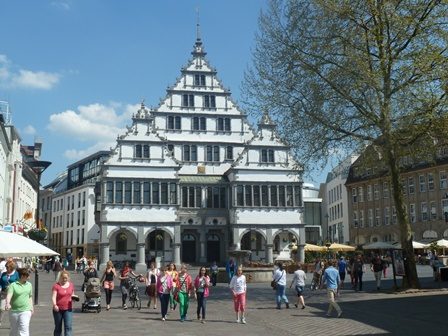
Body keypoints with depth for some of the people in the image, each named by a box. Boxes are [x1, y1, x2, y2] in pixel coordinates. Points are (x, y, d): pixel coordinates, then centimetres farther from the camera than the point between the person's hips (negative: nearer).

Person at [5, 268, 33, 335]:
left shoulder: (29, 285, 9)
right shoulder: (13, 285, -5)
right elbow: (9, 295, -19)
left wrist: (31, 307, 13)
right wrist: (7, 303, -37)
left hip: (26, 311, 1)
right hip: (14, 311, -1)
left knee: (24, 330, -10)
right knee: (14, 330, 14)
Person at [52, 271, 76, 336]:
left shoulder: (71, 285, 7)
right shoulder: (56, 285, -6)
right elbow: (53, 297, -14)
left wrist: (74, 297, -4)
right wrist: (54, 305, -32)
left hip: (68, 309, 2)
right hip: (58, 309, -2)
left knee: (68, 326, -9)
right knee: (58, 328, 10)